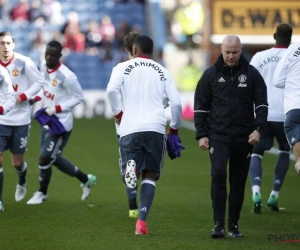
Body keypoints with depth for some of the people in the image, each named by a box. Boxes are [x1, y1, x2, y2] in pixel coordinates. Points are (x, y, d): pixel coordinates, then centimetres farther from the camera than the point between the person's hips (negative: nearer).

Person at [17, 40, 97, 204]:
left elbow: (78, 97, -15)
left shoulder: (66, 76, -25)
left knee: (44, 159, -3)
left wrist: (56, 108, -21)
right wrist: (36, 97, 3)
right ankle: (86, 180, 34)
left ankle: (42, 193, 21)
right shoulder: (43, 67, 0)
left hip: (61, 123, -9)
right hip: (47, 121, 9)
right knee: (53, 158, 17)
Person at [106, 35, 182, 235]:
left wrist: (118, 113, 6)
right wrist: (174, 128, 22)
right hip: (156, 128, 1)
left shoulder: (123, 67, 11)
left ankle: (130, 167, -32)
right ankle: (142, 221, -5)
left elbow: (111, 90, -9)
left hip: (130, 128, -1)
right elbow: (176, 102, 8)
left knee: (133, 178, 6)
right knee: (150, 176, 10)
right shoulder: (162, 72, 16)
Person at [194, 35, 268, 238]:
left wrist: (258, 128, -10)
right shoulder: (211, 74, 2)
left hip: (244, 137, 1)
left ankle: (233, 225, 16)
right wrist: (202, 135, -1)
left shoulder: (252, 74, 2)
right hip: (218, 136, -1)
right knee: (218, 174, -17)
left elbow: (262, 104, 4)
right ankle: (219, 224, -16)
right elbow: (200, 107, 6)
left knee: (239, 181, 6)